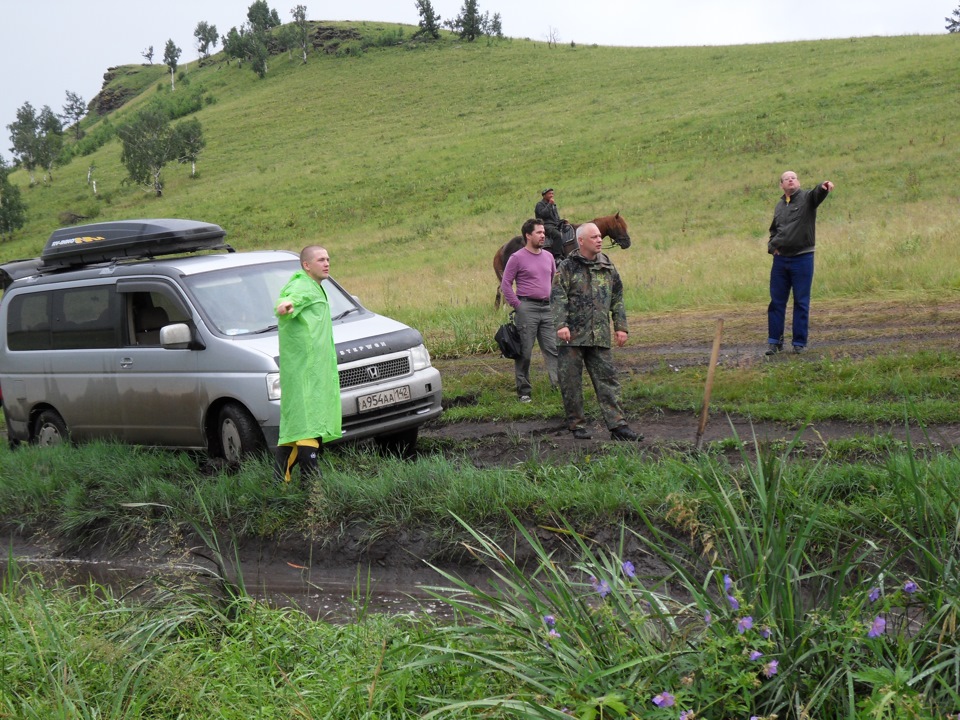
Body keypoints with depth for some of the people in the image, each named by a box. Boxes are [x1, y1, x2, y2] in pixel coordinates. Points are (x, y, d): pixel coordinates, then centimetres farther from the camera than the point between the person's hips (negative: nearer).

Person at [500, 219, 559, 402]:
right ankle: (523, 391, 6)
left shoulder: (548, 257, 13)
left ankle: (559, 384, -1)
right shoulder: (517, 258, -5)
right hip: (527, 309, -5)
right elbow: (505, 284, -6)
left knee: (553, 349, 0)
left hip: (547, 308, 5)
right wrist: (517, 305, -11)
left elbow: (555, 281, 22)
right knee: (524, 351, -1)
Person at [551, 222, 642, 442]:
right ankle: (577, 425, 14)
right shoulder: (567, 267, -1)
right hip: (572, 335, -4)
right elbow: (558, 297, -9)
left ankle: (617, 425, 0)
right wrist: (561, 324, -20)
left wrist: (620, 327, 11)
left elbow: (617, 299, 17)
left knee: (607, 379, 1)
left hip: (600, 336, 4)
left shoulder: (607, 266, 12)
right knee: (571, 382, 2)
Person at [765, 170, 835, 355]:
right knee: (776, 302, 6)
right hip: (780, 259, 5)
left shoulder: (807, 198, -3)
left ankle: (799, 343, 8)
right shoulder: (779, 206, 14)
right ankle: (774, 341, 13)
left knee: (801, 302, 1)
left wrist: (823, 187, -51)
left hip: (802, 258, -5)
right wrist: (772, 245, 7)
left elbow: (817, 194, -27)